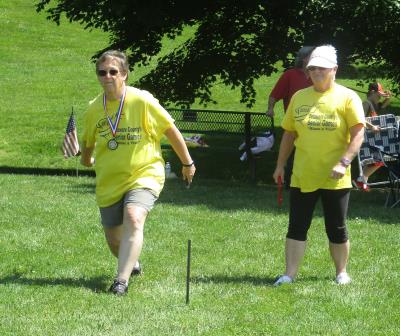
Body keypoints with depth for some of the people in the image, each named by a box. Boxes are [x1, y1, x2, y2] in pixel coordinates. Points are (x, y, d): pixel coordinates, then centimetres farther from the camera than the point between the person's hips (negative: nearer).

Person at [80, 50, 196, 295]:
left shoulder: (142, 101, -12)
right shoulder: (94, 109, 0)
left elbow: (171, 131, -1)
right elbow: (88, 142, 22)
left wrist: (188, 163, 7)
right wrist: (87, 160, 37)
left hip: (144, 175, -4)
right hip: (109, 182, 4)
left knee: (133, 218, -31)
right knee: (114, 240, 9)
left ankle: (122, 280, -34)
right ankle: (132, 264, 43)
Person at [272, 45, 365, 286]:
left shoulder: (347, 98, -4)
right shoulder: (299, 97, 9)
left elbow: (358, 133, -12)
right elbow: (289, 134, 16)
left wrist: (344, 162, -23)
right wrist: (281, 165, 13)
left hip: (335, 179, -3)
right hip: (302, 177, 3)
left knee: (337, 229, 6)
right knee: (297, 228, 1)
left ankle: (342, 273, 21)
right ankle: (290, 274, 3)